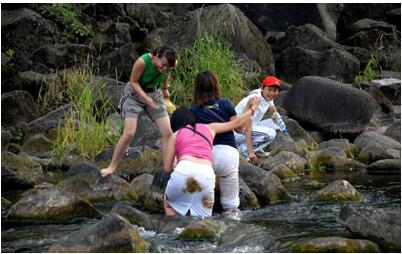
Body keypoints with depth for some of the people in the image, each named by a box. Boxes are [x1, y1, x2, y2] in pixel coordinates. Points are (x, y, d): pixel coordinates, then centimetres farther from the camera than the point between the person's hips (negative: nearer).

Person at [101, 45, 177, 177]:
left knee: (167, 133, -4)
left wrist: (165, 88, 11)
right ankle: (112, 167, -2)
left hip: (155, 94, 5)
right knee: (129, 133, -15)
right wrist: (146, 98, -29)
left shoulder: (169, 63, -18)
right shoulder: (142, 62, -32)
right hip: (135, 93, -5)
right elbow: (133, 82, -20)